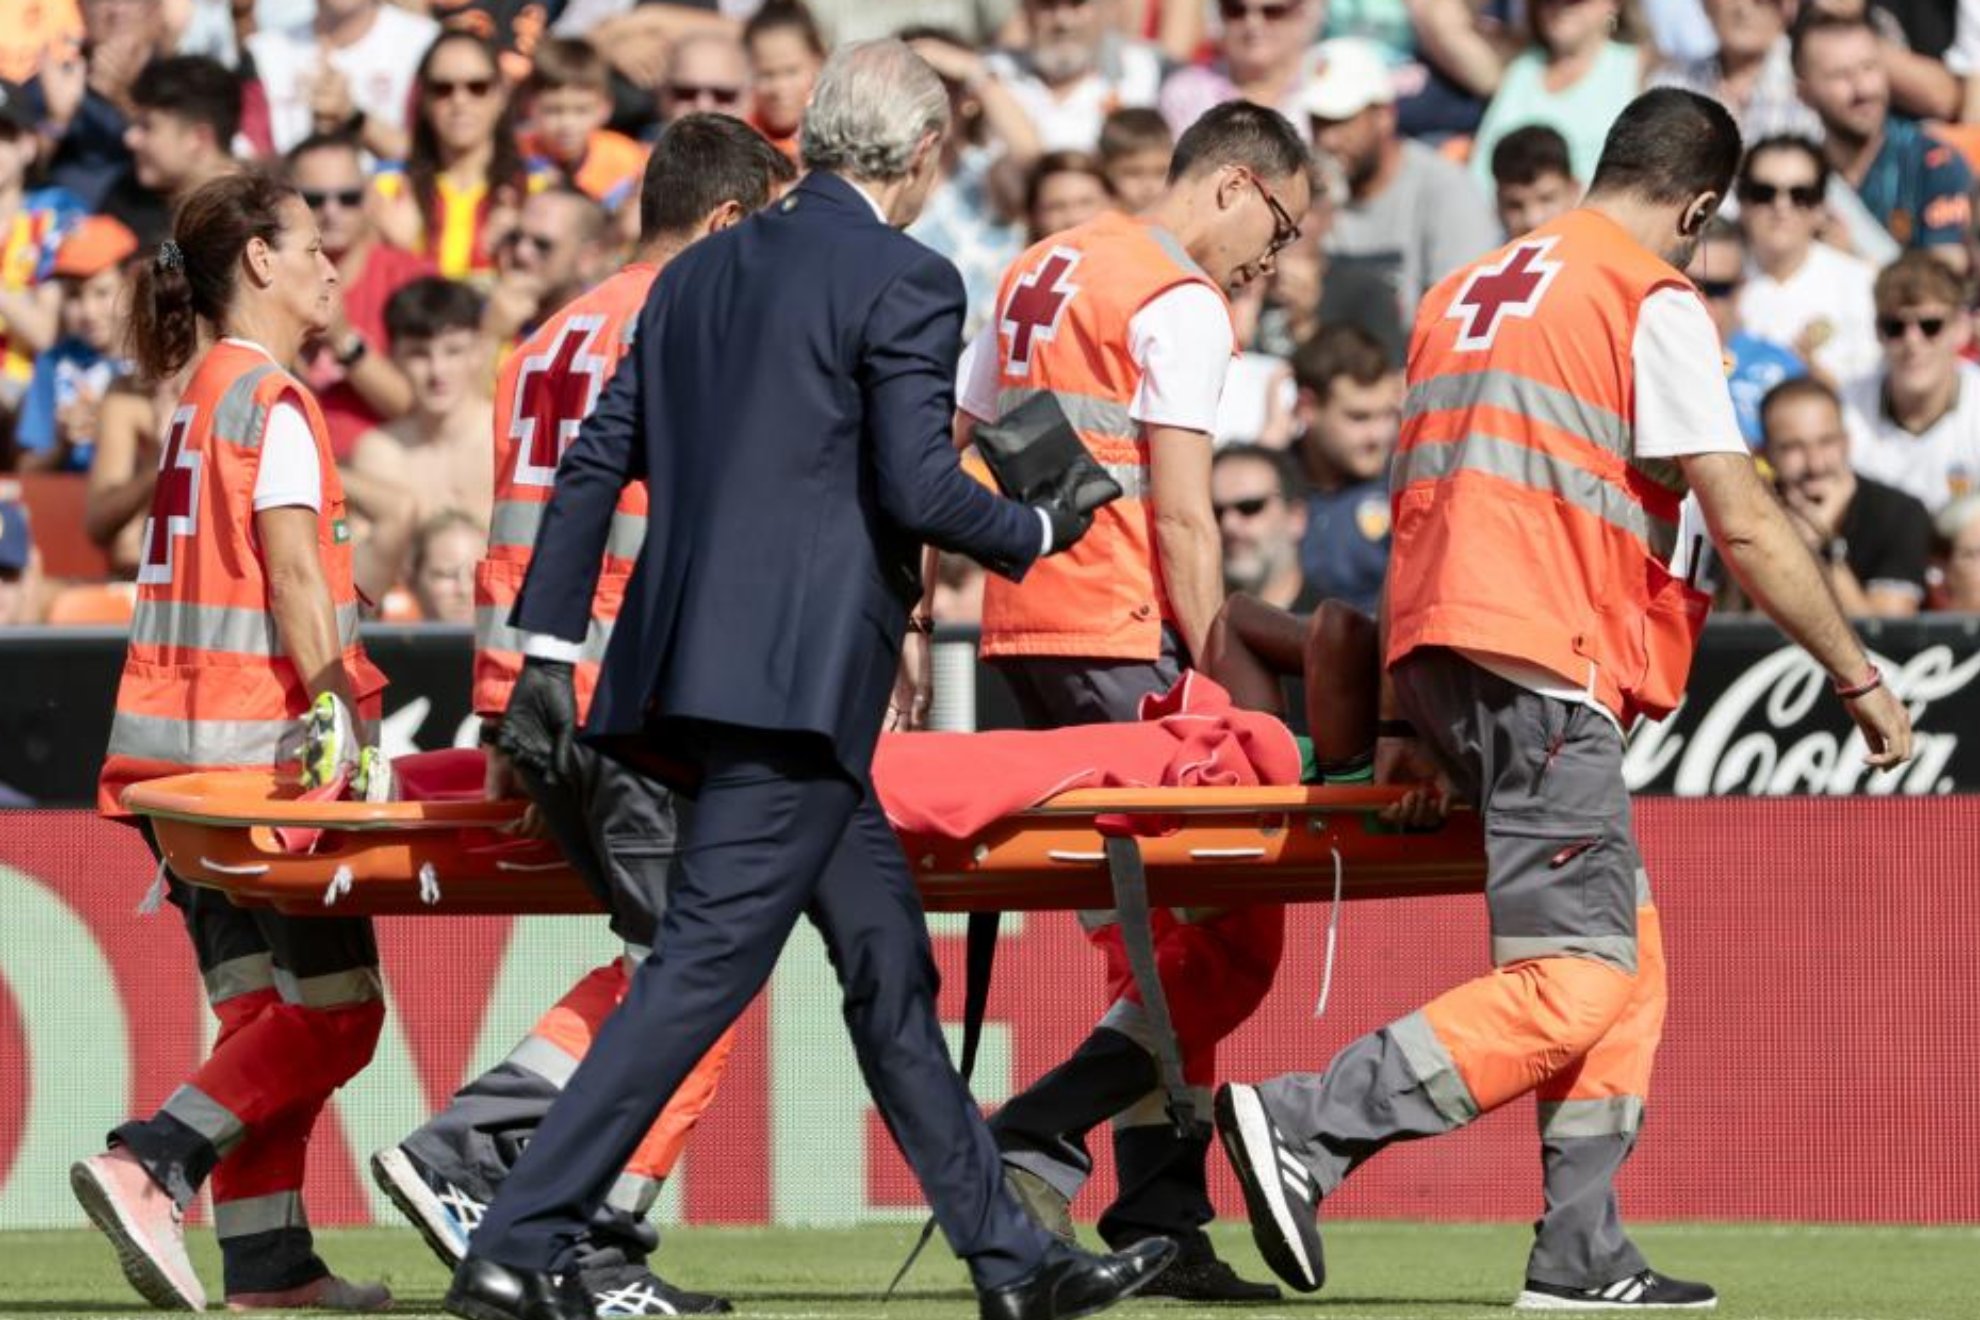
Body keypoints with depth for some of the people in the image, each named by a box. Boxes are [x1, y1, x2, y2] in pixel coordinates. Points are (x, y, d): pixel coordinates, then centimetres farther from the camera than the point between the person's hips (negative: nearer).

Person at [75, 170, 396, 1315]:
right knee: (334, 1008, -7)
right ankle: (150, 1169, -19)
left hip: (175, 741, 9)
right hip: (253, 737, -9)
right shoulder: (272, 398, -8)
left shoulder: (204, 396, 19)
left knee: (266, 1007, 7)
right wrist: (335, 707, -23)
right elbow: (292, 569, -17)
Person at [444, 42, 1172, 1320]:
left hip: (688, 666, 9)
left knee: (891, 960, 15)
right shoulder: (905, 281, -7)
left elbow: (597, 462, 13)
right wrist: (1038, 531, 4)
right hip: (798, 674, -9)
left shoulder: (702, 271, 16)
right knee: (704, 964, -9)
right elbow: (918, 487, -15)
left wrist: (551, 653, 14)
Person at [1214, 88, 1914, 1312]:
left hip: (1442, 657, 9)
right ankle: (1306, 1126, -23)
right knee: (1577, 979, -12)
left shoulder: (1469, 292, 23)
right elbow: (1744, 523, -7)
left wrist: (1407, 719, 22)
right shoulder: (1653, 301, -3)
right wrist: (1858, 675, 1)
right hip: (1542, 663, -9)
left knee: (1626, 953, 13)